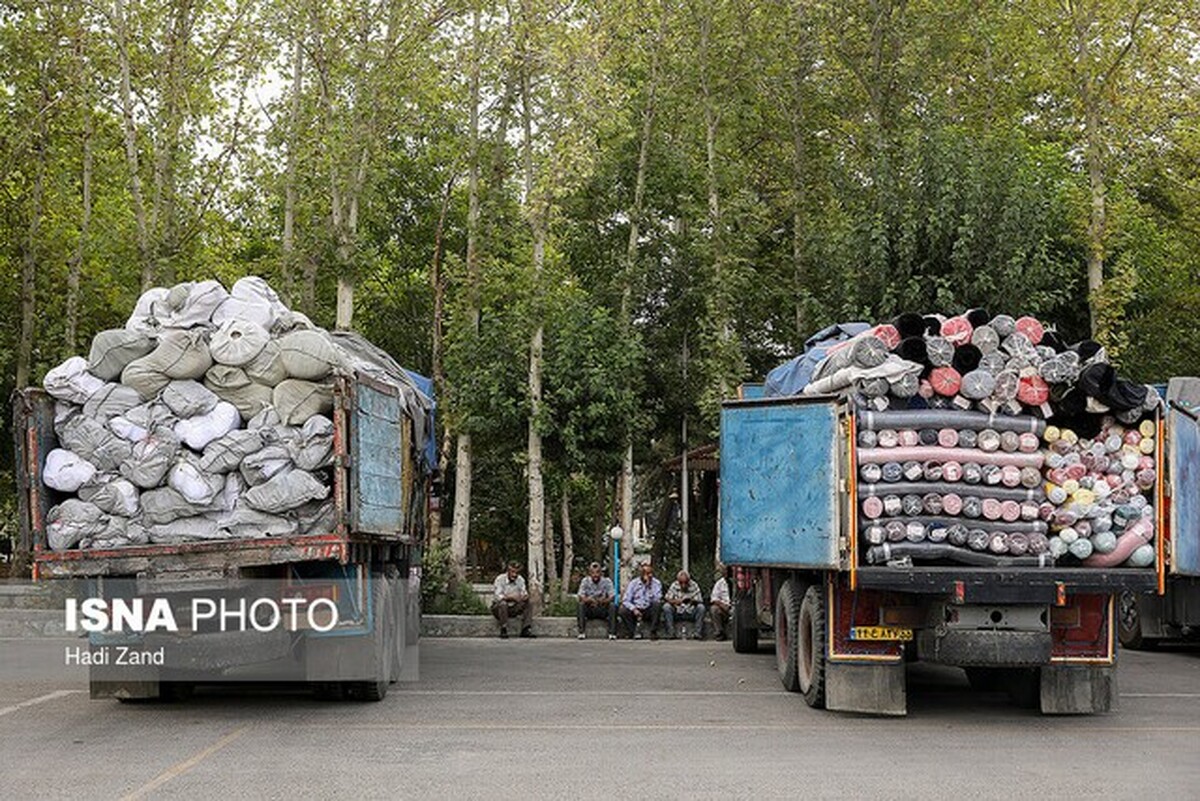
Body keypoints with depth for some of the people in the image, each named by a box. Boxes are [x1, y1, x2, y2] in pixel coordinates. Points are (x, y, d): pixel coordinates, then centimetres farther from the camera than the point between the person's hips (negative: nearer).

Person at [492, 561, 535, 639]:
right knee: (502, 603, -37)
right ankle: (503, 631, -32)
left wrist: (525, 596, -28)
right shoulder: (500, 579, -15)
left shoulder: (520, 580, 0)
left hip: (513, 608, 5)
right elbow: (497, 596, -25)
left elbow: (524, 594, -3)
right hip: (498, 608, -5)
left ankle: (526, 630, -23)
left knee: (528, 605, -16)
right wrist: (511, 597, -40)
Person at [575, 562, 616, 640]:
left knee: (612, 606, -29)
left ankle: (612, 633, -28)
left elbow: (611, 598, -12)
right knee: (581, 605, -29)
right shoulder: (585, 581, -4)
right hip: (589, 611, 0)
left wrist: (603, 601, -35)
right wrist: (590, 600, -35)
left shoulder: (607, 581, -5)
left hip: (603, 610, 0)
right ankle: (582, 632, -28)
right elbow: (581, 598, -12)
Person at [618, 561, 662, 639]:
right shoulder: (634, 583, -1)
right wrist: (634, 609, -24)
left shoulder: (656, 583, -2)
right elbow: (626, 600, -5)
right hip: (636, 611, 0)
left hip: (649, 612, 0)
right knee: (623, 610, -28)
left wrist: (648, 585, -20)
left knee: (657, 605, -32)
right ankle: (635, 632, -15)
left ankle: (653, 632, -22)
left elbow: (657, 599, -16)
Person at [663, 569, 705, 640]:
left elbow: (700, 601, -11)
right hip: (677, 613, 0)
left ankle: (698, 633, -23)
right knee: (666, 606, -25)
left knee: (701, 607, -27)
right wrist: (675, 601, -33)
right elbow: (667, 599, -12)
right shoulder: (674, 585, -7)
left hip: (691, 613, 0)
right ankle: (671, 633, -23)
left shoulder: (694, 586, -8)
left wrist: (693, 601, -33)